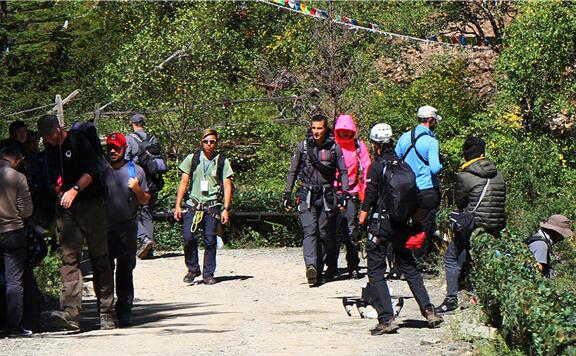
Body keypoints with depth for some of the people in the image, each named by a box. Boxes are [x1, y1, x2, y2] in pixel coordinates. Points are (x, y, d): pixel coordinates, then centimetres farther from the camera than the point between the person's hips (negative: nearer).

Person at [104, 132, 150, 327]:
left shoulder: (135, 171, 8)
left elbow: (145, 201, 13)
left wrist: (138, 190, -6)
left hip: (128, 228, 0)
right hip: (104, 228, 0)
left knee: (125, 271, -1)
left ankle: (124, 313, 2)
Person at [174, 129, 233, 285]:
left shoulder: (222, 161, 4)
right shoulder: (192, 158, 7)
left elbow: (227, 186, 3)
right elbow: (183, 183, 9)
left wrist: (226, 209, -5)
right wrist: (178, 205, 3)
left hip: (212, 206, 0)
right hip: (193, 205, 1)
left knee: (210, 240, -3)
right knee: (188, 237, -11)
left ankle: (208, 274, 10)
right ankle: (193, 269, 8)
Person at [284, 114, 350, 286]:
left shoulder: (334, 148, 4)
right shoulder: (302, 147, 6)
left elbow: (343, 172, 8)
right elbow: (292, 171, 14)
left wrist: (344, 193, -2)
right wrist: (287, 194, 10)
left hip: (327, 195, 0)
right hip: (307, 195, 0)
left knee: (326, 233, 4)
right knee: (309, 230, -16)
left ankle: (331, 266, 24)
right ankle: (311, 267, -31)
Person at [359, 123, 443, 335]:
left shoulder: (377, 166, -11)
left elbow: (370, 198, -12)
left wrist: (360, 223, -3)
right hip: (401, 225, 6)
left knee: (376, 272, 1)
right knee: (409, 268, 17)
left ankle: (387, 319, -8)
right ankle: (429, 312, 14)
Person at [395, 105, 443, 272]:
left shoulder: (404, 137, 2)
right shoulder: (431, 141, -15)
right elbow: (434, 168, -20)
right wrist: (441, 165, 1)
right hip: (427, 190, -6)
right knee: (426, 224, 5)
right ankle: (421, 259, 8)